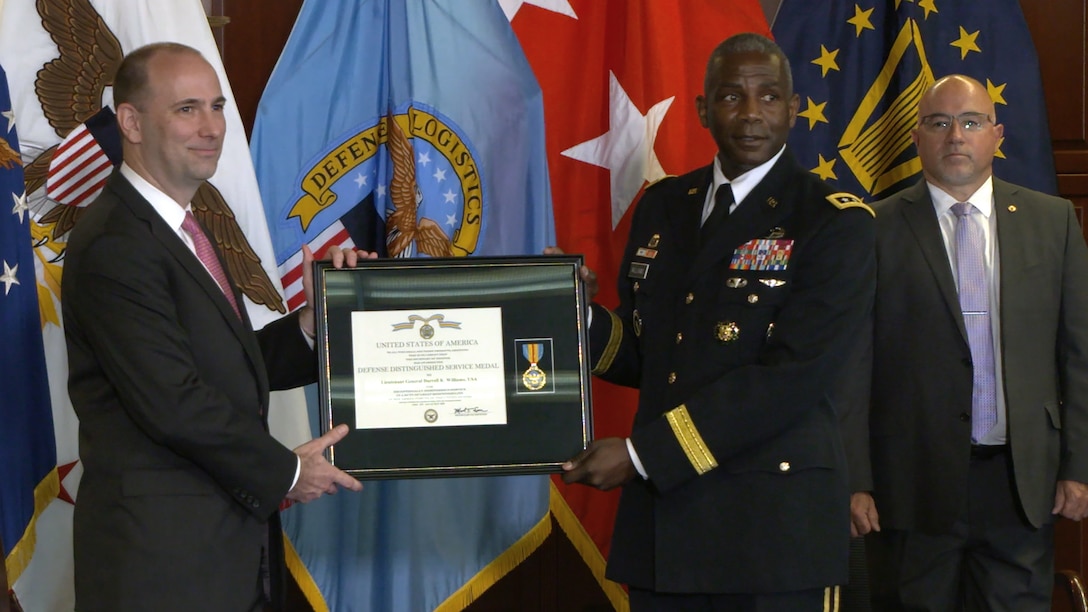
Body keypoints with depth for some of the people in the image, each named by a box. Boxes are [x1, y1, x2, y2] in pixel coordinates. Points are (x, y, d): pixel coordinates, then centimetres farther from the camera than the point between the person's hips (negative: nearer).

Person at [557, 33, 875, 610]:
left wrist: (641, 453, -17)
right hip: (659, 516, 5)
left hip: (776, 520, -4)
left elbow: (791, 375, -16)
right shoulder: (660, 207, 12)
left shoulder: (836, 223, -6)